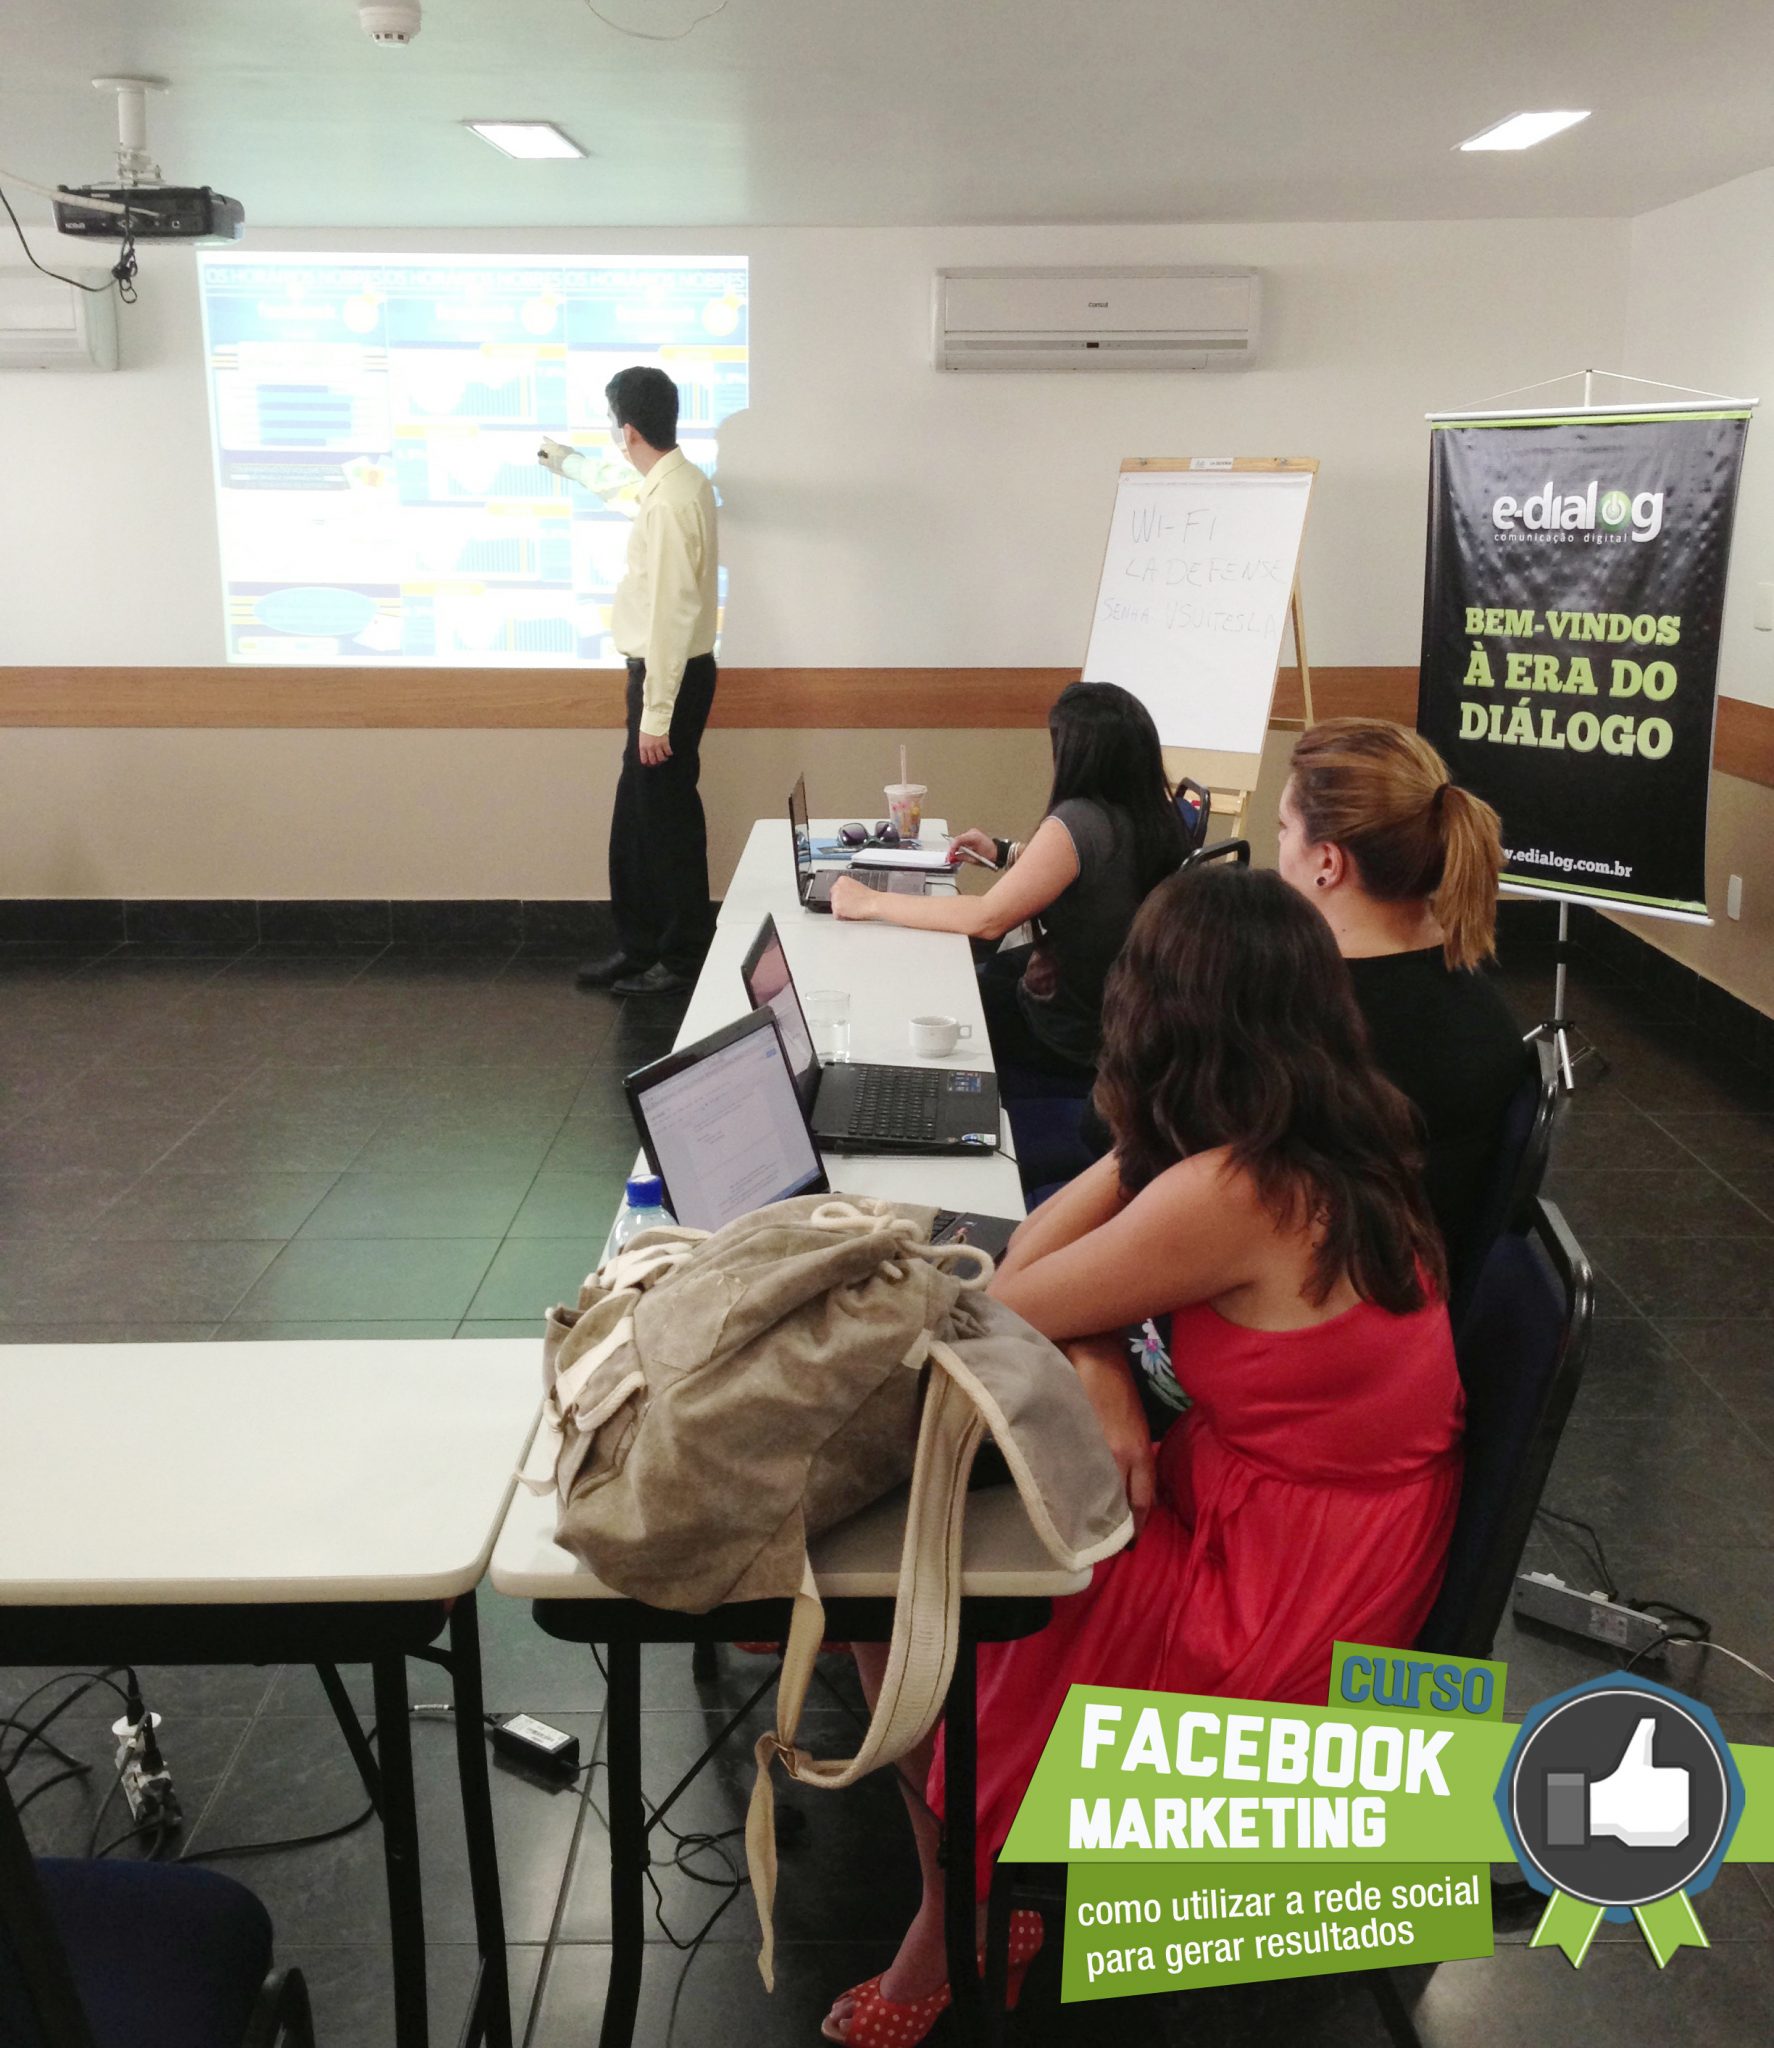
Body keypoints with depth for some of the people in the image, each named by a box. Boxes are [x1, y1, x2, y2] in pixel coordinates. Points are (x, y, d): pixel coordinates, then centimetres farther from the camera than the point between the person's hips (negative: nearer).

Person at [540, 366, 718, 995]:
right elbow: (626, 489, 35)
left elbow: (669, 614, -25)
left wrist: (657, 715, -23)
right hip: (663, 672, 10)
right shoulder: (677, 481, 9)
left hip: (670, 677, -10)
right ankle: (637, 948, 24)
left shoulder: (669, 503, -22)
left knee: (668, 822, 1)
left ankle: (682, 959, 14)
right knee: (635, 819, 15)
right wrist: (572, 466, 51)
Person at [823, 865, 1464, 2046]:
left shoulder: (1232, 1193, -28)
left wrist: (1121, 1219, -8)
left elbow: (1008, 1301, -13)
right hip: (1328, 1533, 8)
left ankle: (960, 1914, 21)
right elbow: (1079, 1274, 5)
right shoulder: (1335, 1148, -1)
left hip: (1277, 1602, -8)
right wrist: (1101, 1369, -12)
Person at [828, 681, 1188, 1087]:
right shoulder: (1154, 815, -4)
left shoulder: (1078, 822, -30)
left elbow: (988, 919, -29)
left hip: (1074, 1035, -8)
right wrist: (1003, 853, 10)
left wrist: (871, 902, -21)